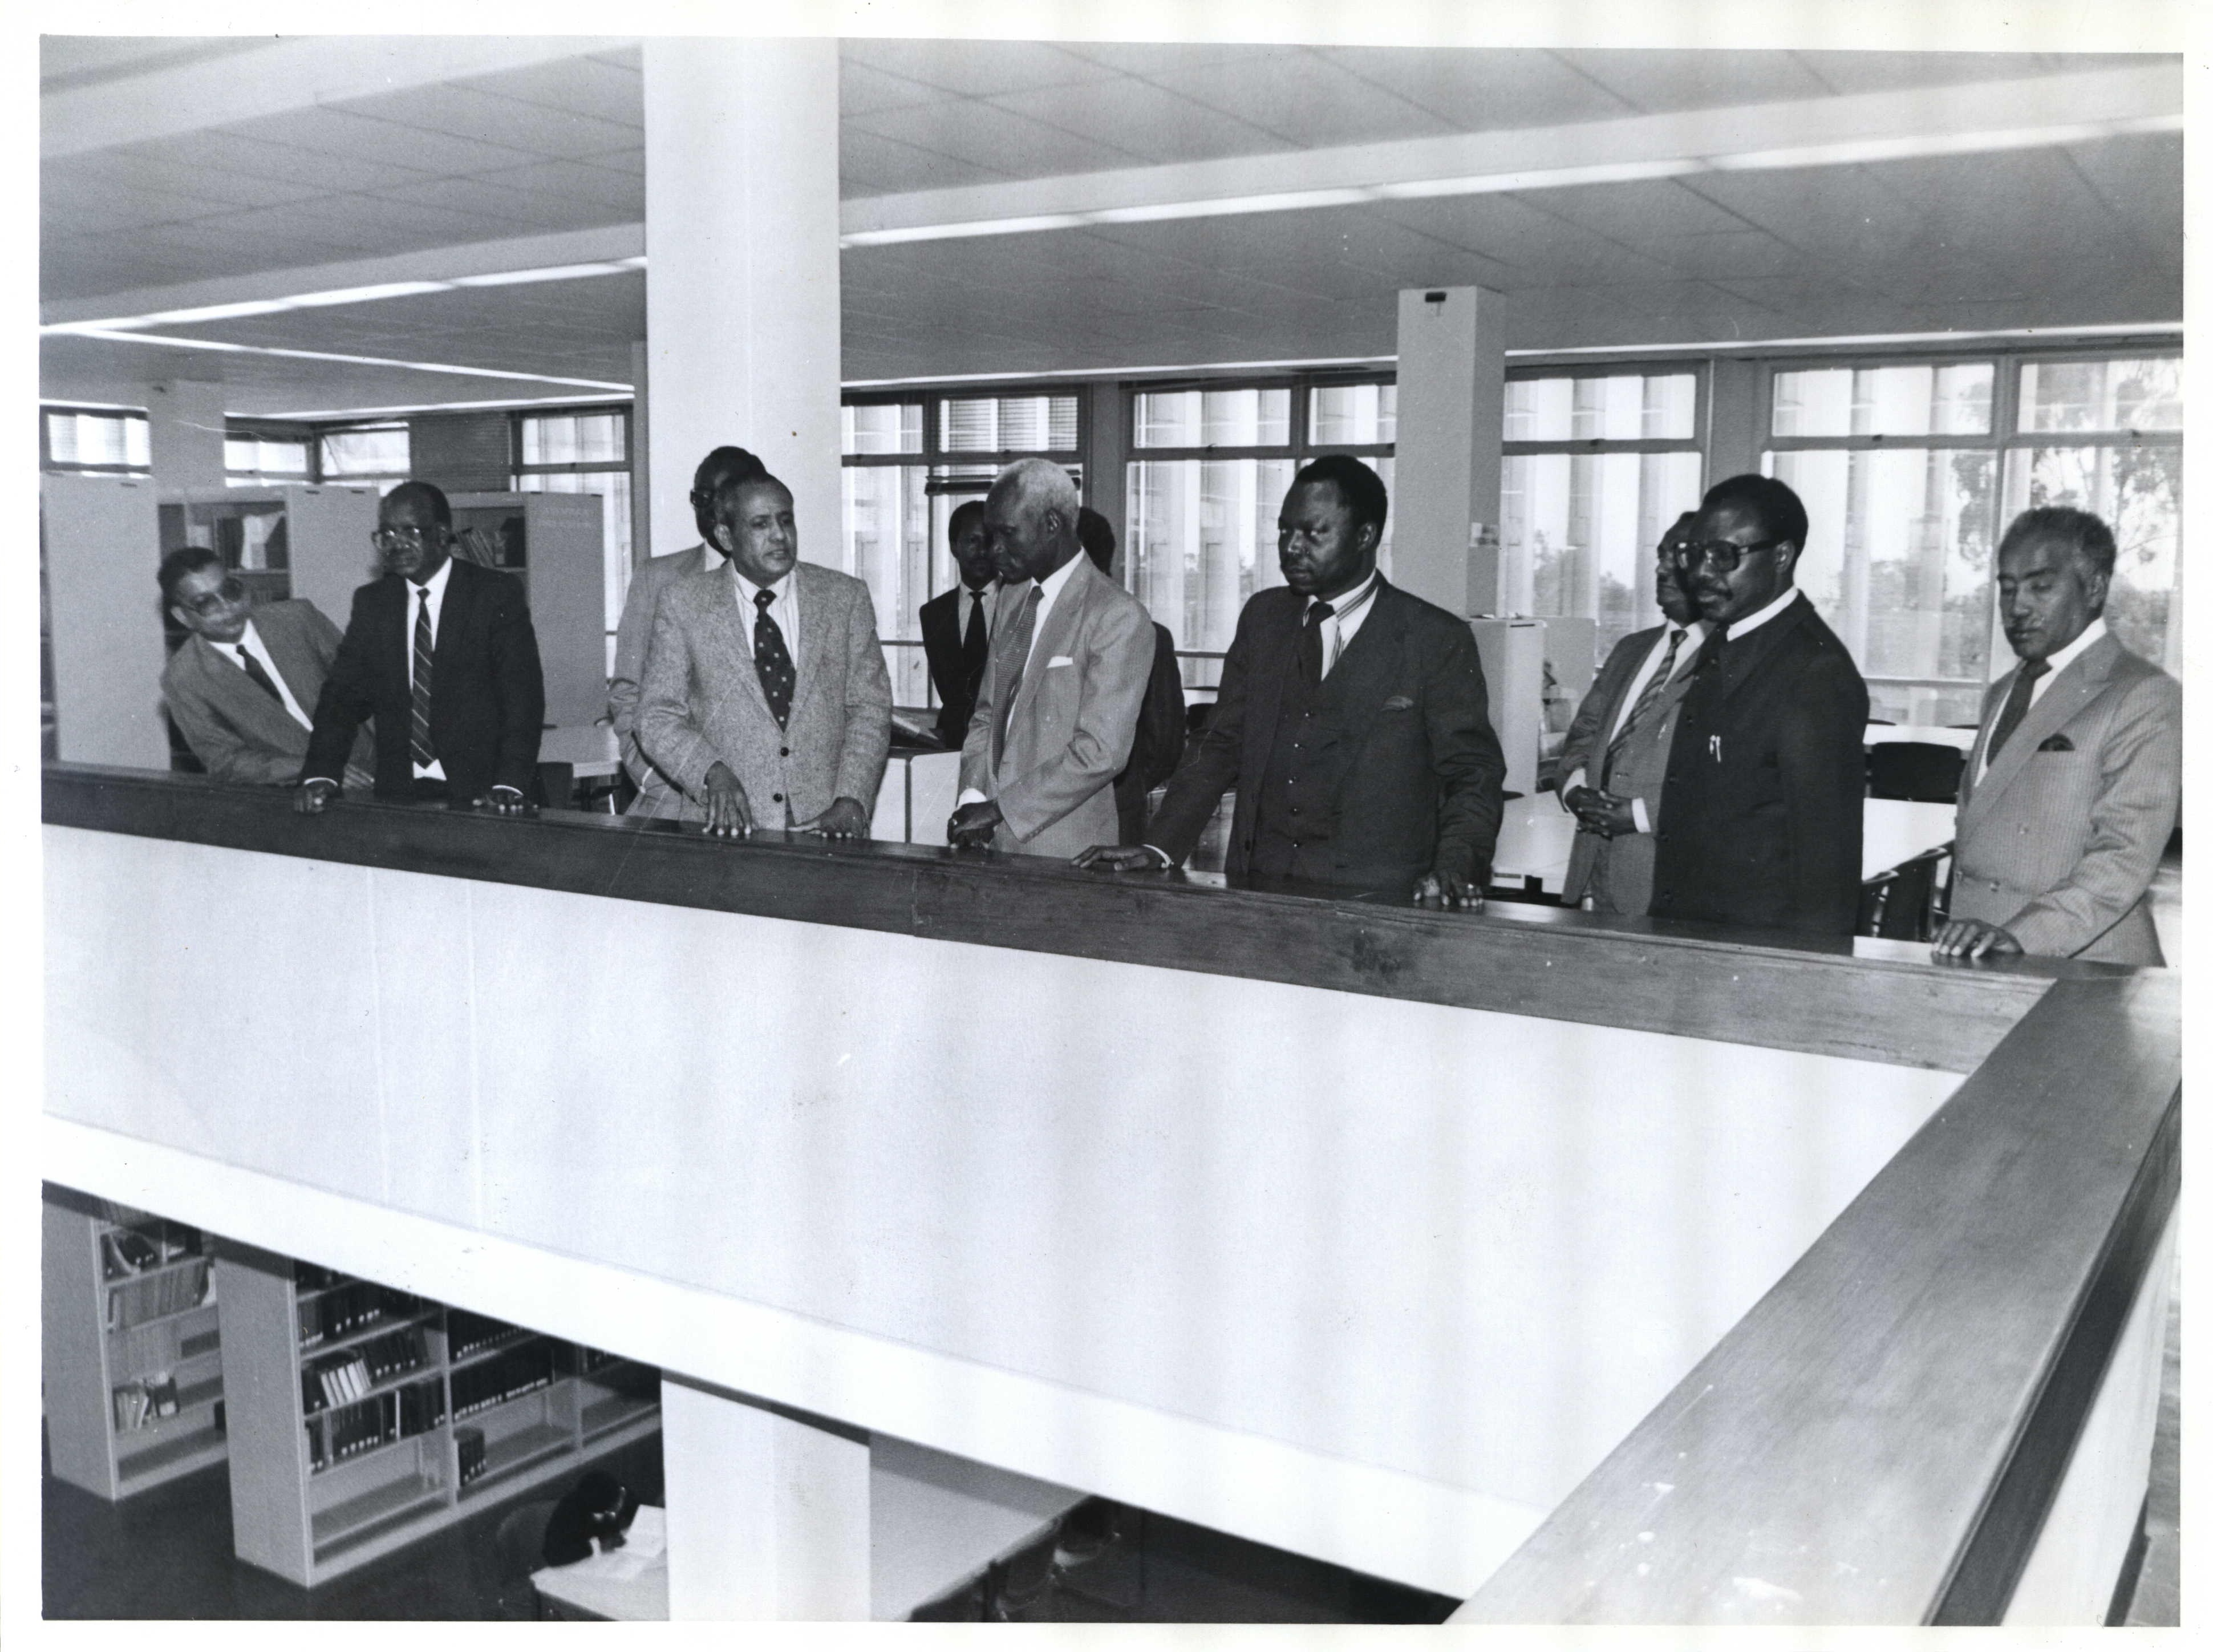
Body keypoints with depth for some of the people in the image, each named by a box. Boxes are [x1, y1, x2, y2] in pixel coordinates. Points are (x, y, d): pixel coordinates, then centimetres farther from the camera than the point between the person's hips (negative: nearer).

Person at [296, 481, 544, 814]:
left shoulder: (498, 595, 0)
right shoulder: (370, 602, 13)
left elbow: (522, 697, -7)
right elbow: (343, 694, 9)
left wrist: (509, 785, -20)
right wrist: (320, 775, -7)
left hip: (479, 792, -3)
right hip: (398, 792, 3)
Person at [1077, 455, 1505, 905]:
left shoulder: (1438, 641, 0)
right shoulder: (1263, 618, 13)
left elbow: (1473, 775, -1)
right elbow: (1221, 747, 13)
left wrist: (1454, 868, -20)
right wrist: (1159, 849, 1)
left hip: (1374, 899, -3)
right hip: (1258, 890, 3)